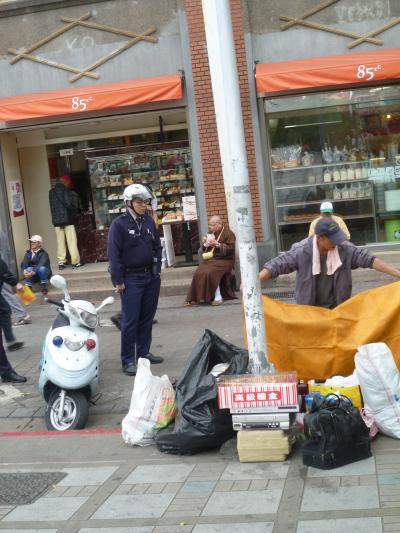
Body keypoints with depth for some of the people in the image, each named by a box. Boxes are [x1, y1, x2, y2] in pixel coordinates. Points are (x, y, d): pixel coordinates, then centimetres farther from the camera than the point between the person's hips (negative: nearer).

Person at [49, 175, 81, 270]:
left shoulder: (51, 192, 13)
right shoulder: (64, 190, -8)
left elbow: (53, 206, 15)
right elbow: (68, 204, -15)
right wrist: (75, 210, 4)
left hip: (56, 220, 6)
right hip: (67, 218, -6)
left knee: (60, 241, 8)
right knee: (72, 241, -2)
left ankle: (61, 262, 7)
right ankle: (75, 262, -3)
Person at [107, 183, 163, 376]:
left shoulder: (149, 222, 8)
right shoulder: (119, 224, -9)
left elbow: (157, 247, 17)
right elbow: (113, 254, -10)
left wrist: (157, 269, 8)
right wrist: (118, 280, -13)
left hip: (151, 276, 6)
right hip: (131, 278, -6)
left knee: (147, 317, 12)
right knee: (130, 320, -5)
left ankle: (143, 352, 25)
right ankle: (128, 360, 0)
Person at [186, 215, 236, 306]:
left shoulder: (228, 233, -5)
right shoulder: (212, 233, 14)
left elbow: (230, 248, -14)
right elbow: (206, 249, 23)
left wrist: (217, 244, -20)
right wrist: (205, 243, 0)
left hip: (224, 260, -7)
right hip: (211, 259, 7)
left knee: (210, 273, -31)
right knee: (198, 273, -17)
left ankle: (218, 297, -21)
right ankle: (198, 297, -12)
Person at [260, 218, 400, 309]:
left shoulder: (345, 249, -12)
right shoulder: (301, 252, -18)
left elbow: (369, 259, -14)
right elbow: (275, 265, -18)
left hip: (337, 309, 2)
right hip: (309, 311, -2)